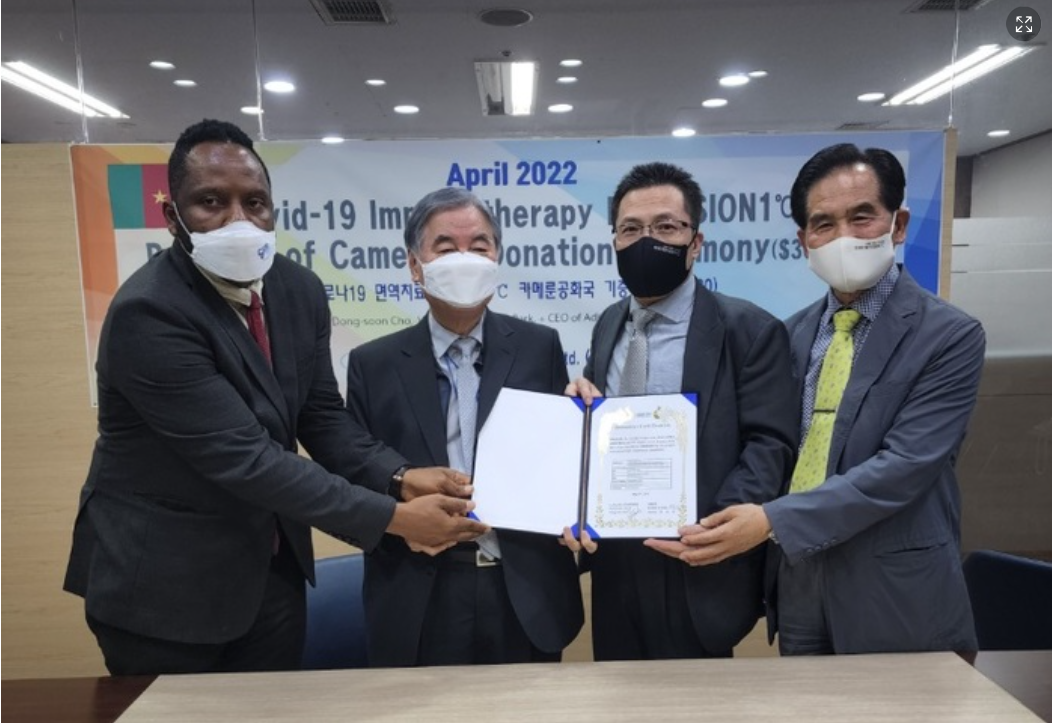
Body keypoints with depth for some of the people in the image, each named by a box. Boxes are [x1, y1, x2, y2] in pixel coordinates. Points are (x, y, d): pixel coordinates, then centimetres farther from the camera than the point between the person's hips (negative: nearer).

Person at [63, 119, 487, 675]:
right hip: (163, 581, -6)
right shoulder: (148, 312, -25)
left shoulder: (299, 289, -4)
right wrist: (394, 517, -28)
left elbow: (323, 419, 1)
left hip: (271, 570, 6)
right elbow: (244, 458, -29)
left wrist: (402, 479, -16)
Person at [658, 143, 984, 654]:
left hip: (895, 596, -4)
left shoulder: (949, 336, -10)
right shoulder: (792, 333, 6)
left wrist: (772, 521, -26)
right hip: (798, 582, 5)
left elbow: (903, 468, -20)